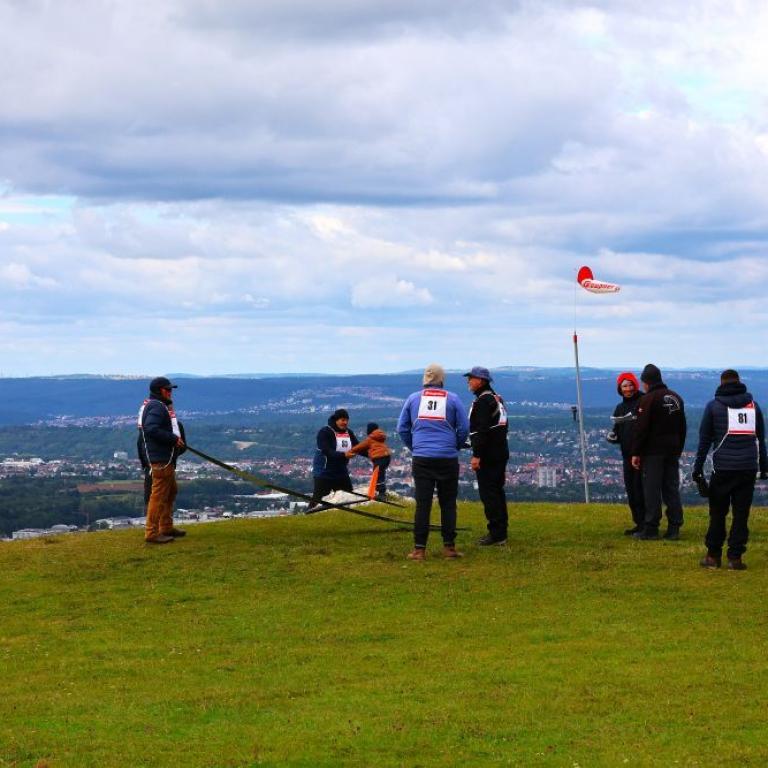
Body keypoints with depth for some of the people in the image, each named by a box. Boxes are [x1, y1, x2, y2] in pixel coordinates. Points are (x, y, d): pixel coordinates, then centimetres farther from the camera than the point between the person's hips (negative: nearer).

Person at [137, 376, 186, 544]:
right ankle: (151, 533, -8)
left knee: (171, 492, 21)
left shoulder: (162, 406, 17)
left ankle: (166, 527, 30)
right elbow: (152, 429, -27)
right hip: (161, 459, -11)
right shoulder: (156, 407, -16)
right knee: (159, 495, -9)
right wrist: (174, 439, -21)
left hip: (166, 458, 11)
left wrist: (176, 439, 8)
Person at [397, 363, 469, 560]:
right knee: (448, 503, 8)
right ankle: (449, 546, 7)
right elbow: (464, 428, 1)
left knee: (422, 503, 2)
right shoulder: (453, 399, 1)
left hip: (421, 459, 1)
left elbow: (402, 428, 9)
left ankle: (419, 549, -1)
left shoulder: (413, 398, 6)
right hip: (448, 459, -1)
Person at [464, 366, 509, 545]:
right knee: (497, 492, 15)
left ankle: (496, 533, -11)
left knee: (488, 492, -9)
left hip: (488, 456, -10)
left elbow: (482, 430, -22)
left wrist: (476, 455, -22)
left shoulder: (483, 401, -15)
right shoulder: (497, 399, 18)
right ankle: (501, 532, 19)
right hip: (501, 453, 10)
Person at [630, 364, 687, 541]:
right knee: (671, 488, 8)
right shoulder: (676, 398, 14)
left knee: (652, 490, -3)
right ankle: (674, 528, 7)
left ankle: (651, 529, -2)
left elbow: (641, 428, -15)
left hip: (653, 452, -7)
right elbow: (682, 428, 20)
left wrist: (635, 453, -11)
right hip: (673, 451, 7)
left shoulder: (648, 399, -11)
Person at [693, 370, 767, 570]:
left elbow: (704, 439, 4)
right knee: (741, 514, 3)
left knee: (718, 513, 8)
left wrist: (698, 467, 7)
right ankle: (735, 558, 1)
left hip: (723, 468, -1)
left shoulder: (713, 406, 5)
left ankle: (713, 555, 10)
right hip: (748, 468, 1)